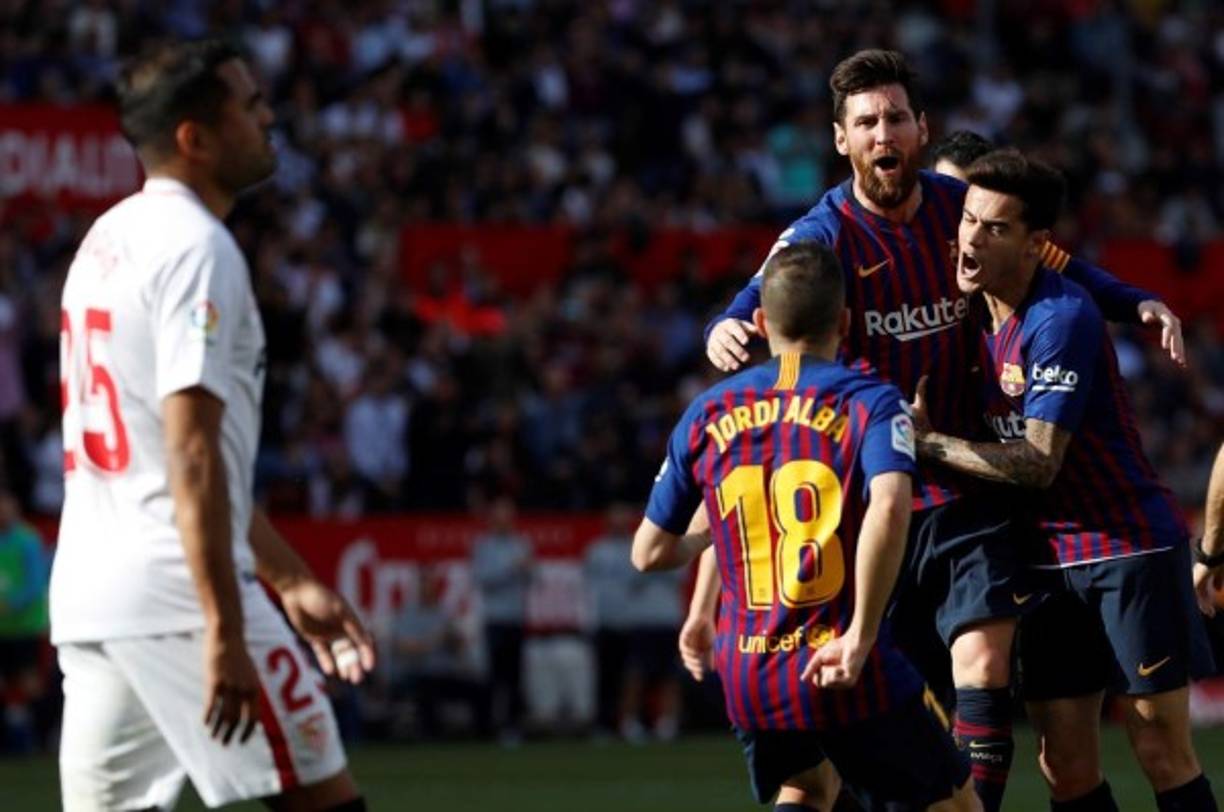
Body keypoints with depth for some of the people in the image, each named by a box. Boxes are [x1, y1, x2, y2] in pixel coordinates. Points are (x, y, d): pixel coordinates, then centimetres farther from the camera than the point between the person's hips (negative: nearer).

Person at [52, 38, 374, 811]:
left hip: (86, 590, 9)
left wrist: (290, 578, 27)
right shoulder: (196, 247, -10)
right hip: (176, 588, -9)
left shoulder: (110, 239, 19)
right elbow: (192, 457, -18)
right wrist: (225, 633, -21)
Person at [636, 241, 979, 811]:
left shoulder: (707, 414, 8)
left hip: (747, 677, 4)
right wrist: (859, 640, -20)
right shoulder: (870, 402, -4)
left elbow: (650, 552, 15)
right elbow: (889, 507, -24)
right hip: (848, 673, -4)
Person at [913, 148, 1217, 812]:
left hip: (1130, 551, -7)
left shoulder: (1061, 319, -19)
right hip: (1050, 558, 7)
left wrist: (926, 442, -16)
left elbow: (1039, 463, -21)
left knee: (1162, 753, -5)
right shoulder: (978, 310, 5)